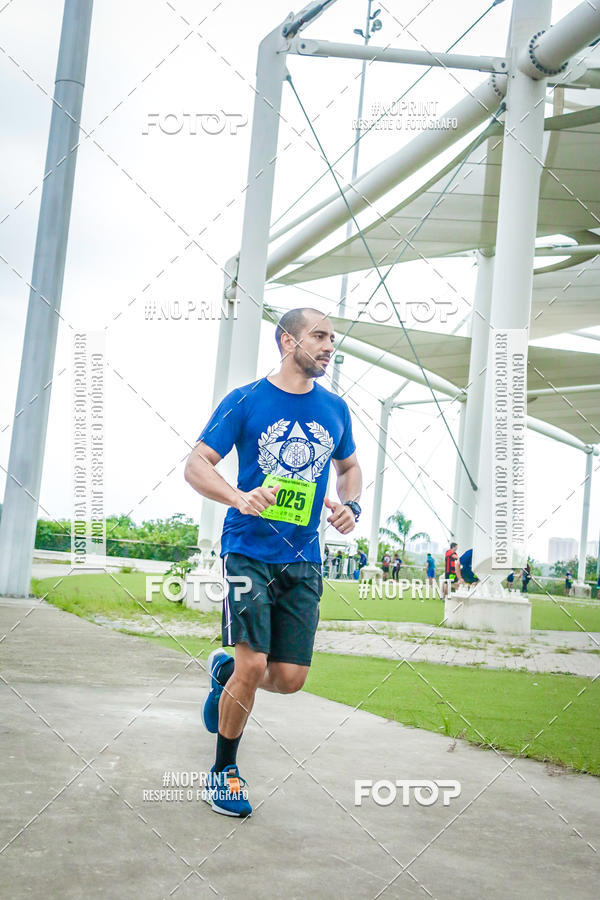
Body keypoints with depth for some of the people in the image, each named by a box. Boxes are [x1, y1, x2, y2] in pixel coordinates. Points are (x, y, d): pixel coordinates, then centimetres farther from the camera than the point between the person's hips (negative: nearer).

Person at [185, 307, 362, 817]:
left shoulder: (335, 410, 10)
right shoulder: (245, 401, -3)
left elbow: (349, 467, 25)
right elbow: (196, 465, -5)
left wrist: (349, 506, 4)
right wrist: (240, 498, -25)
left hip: (304, 561, 4)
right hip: (249, 550, -4)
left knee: (289, 678, 0)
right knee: (254, 665, -12)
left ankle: (225, 672, 34)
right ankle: (224, 771, 13)